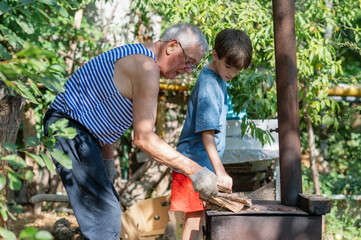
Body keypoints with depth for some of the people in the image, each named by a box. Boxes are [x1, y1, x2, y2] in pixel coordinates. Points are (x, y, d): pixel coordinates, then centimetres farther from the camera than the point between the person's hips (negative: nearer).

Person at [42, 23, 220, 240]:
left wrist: (107, 159, 18)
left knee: (107, 207, 17)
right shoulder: (146, 67, -20)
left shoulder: (137, 56, 13)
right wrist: (195, 170, -24)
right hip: (69, 127, -11)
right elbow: (143, 138, -25)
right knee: (104, 214, -14)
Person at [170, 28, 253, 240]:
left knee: (197, 220, 14)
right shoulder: (208, 84, -18)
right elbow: (207, 133, -24)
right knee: (194, 221, -7)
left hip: (203, 165, 10)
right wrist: (220, 170, -27)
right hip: (196, 165, -10)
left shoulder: (218, 79, 12)